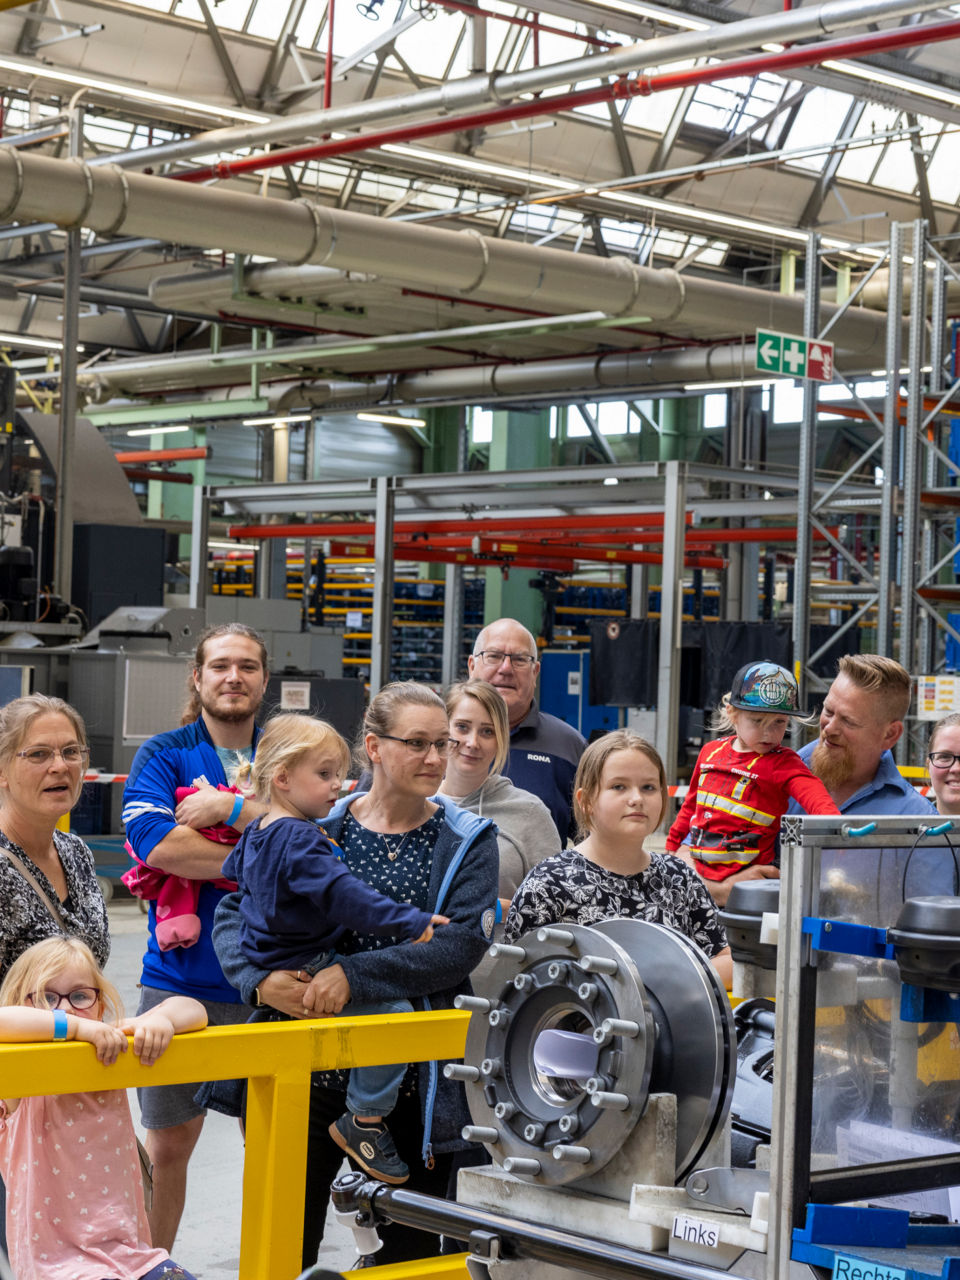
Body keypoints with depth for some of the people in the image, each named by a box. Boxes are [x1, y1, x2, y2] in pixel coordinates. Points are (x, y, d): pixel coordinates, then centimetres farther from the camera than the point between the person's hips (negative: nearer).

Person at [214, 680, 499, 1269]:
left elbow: (464, 942, -13)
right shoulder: (320, 828, 5)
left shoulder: (467, 840, 2)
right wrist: (264, 980, -19)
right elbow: (236, 910, 1)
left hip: (417, 1081, 0)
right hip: (315, 1071, 0)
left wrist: (355, 976, -23)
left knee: (409, 1250, 10)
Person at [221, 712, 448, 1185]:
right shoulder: (301, 839, -22)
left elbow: (232, 869, 29)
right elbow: (343, 894, -31)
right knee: (394, 1012, -19)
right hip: (306, 971, -11)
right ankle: (365, 1120, -12)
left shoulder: (255, 835, 10)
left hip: (267, 964, 11)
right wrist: (409, 920, -31)